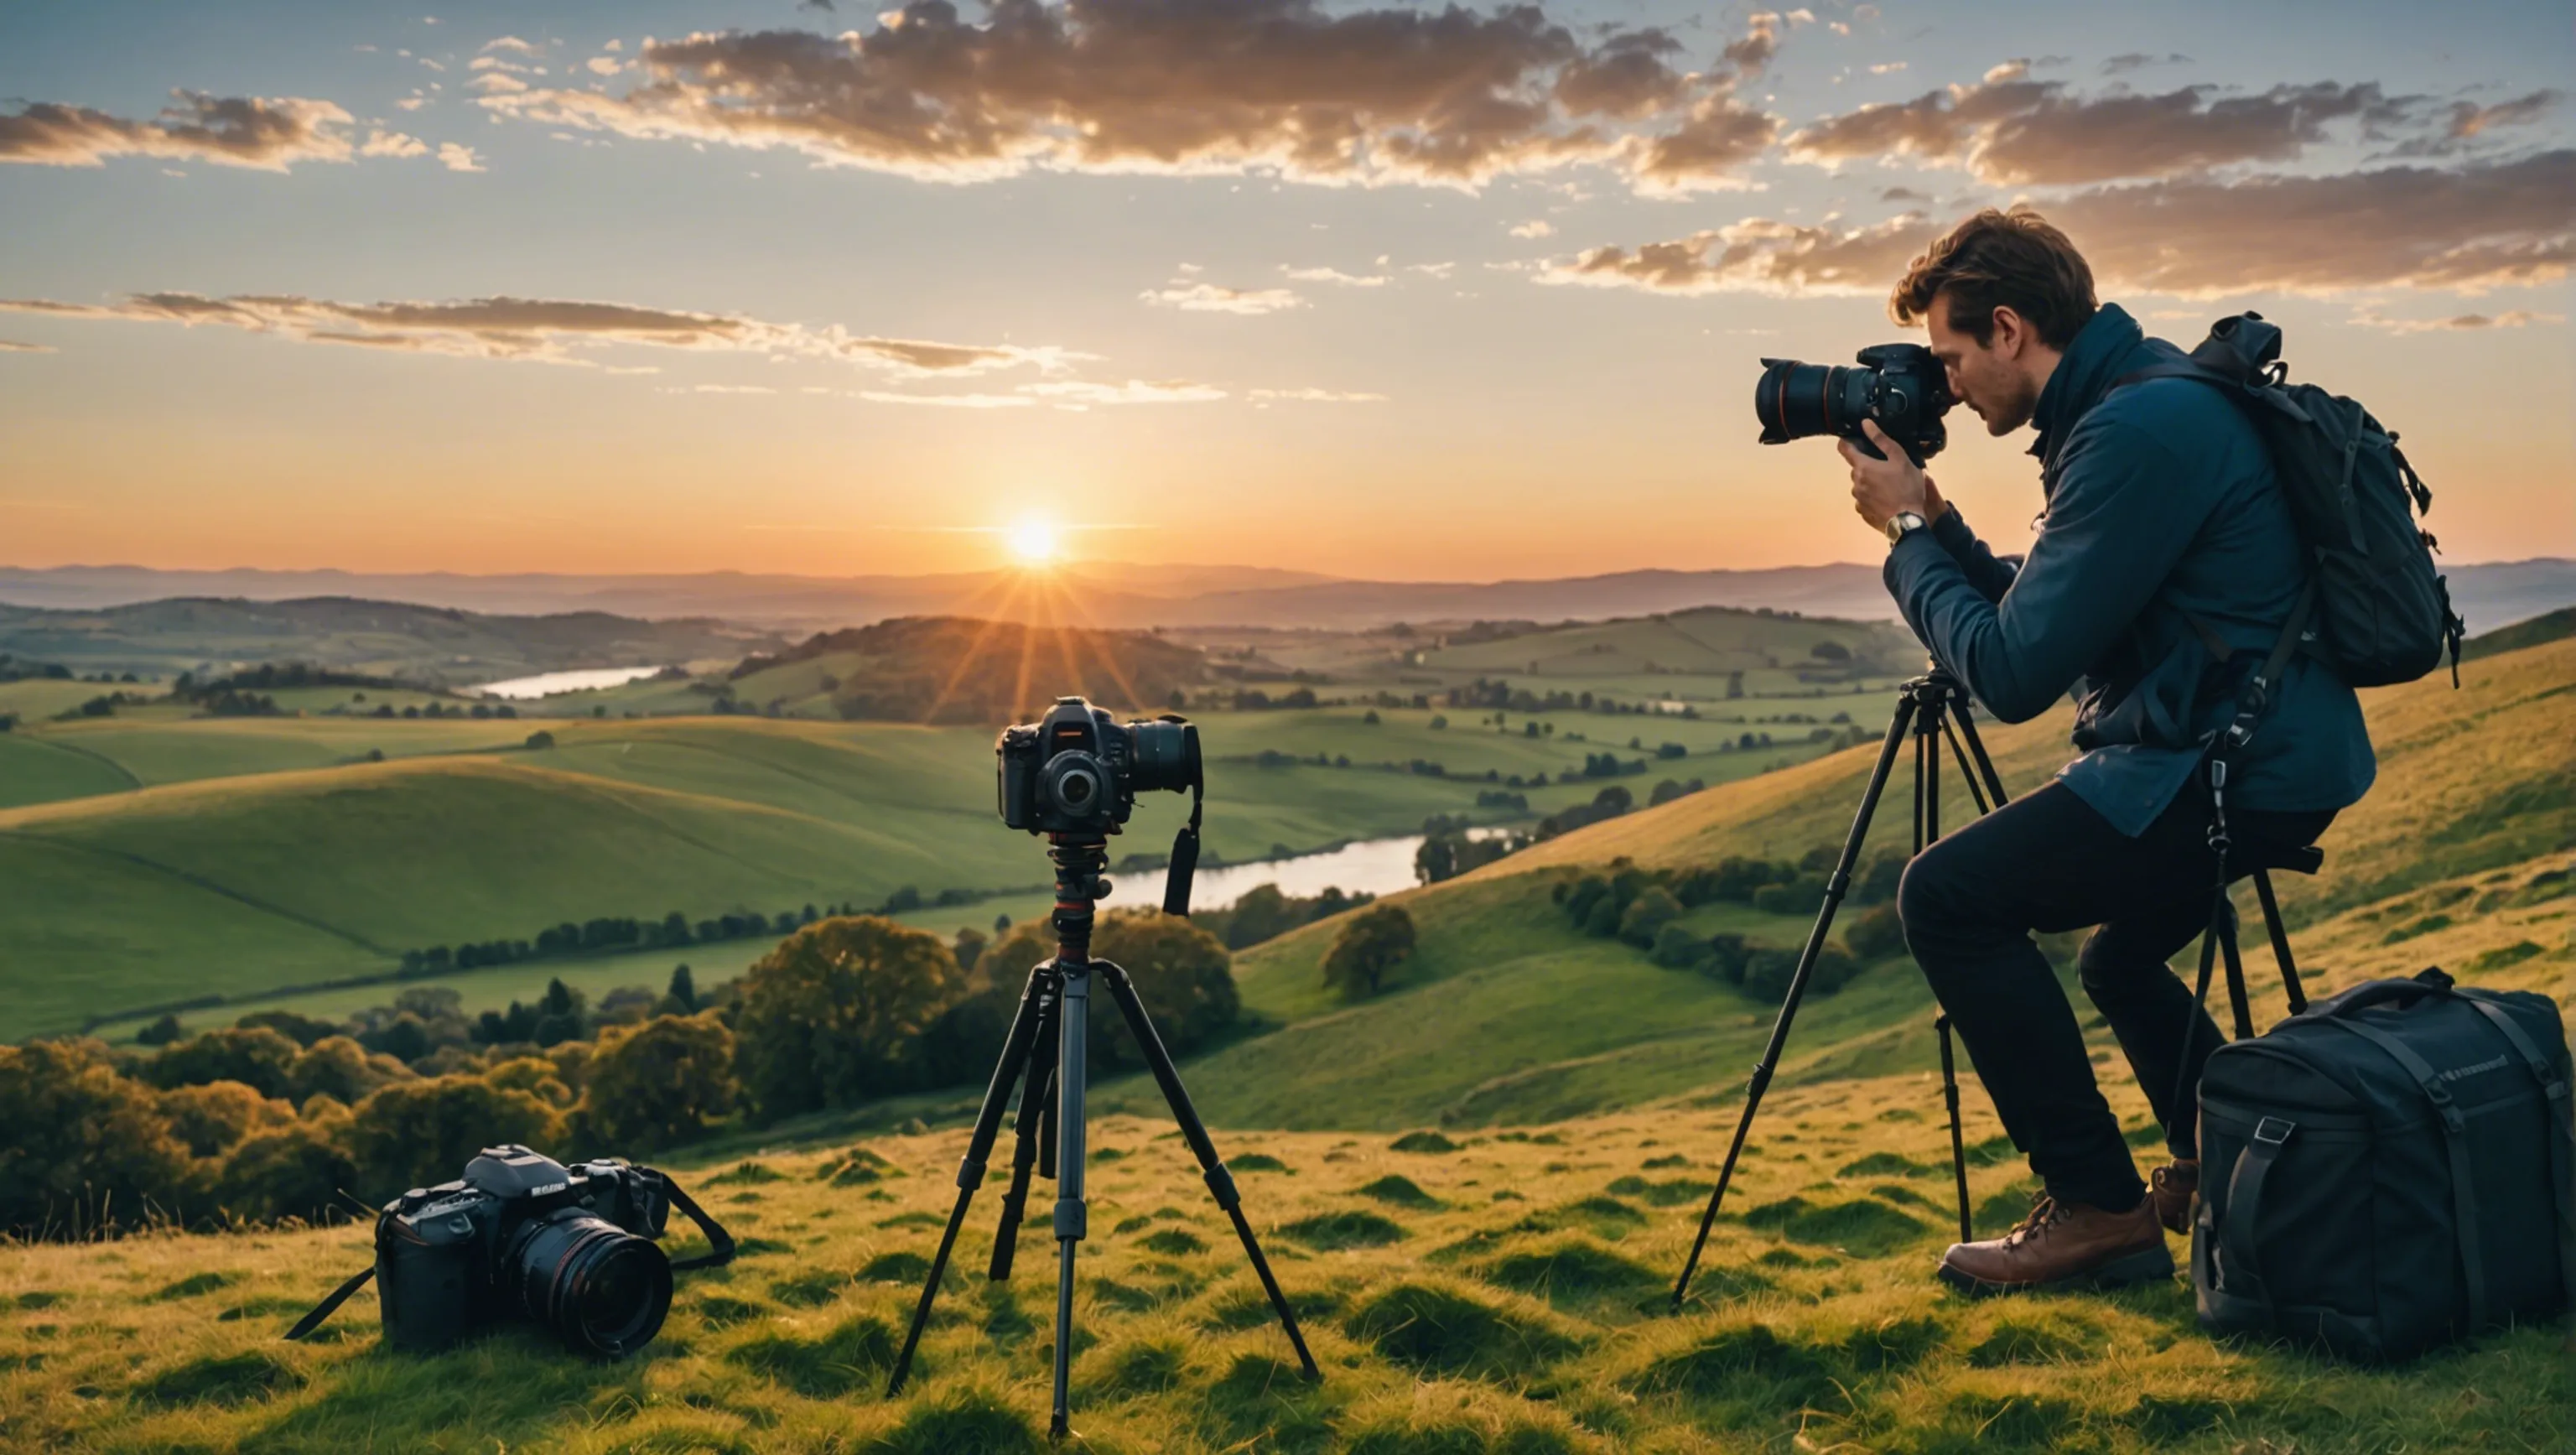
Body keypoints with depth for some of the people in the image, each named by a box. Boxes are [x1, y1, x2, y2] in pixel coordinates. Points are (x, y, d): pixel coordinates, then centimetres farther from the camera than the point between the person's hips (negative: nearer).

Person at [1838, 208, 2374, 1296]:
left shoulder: (2139, 430, -20)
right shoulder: (2143, 399, 14)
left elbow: (2013, 673, -22)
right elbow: (2045, 614, 19)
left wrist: (1908, 534, -10)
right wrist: (1938, 528, 7)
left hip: (2236, 769, -11)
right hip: (2263, 757, 11)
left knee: (1948, 898, -14)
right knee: (2116, 956, 29)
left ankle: (2097, 1205, -7)